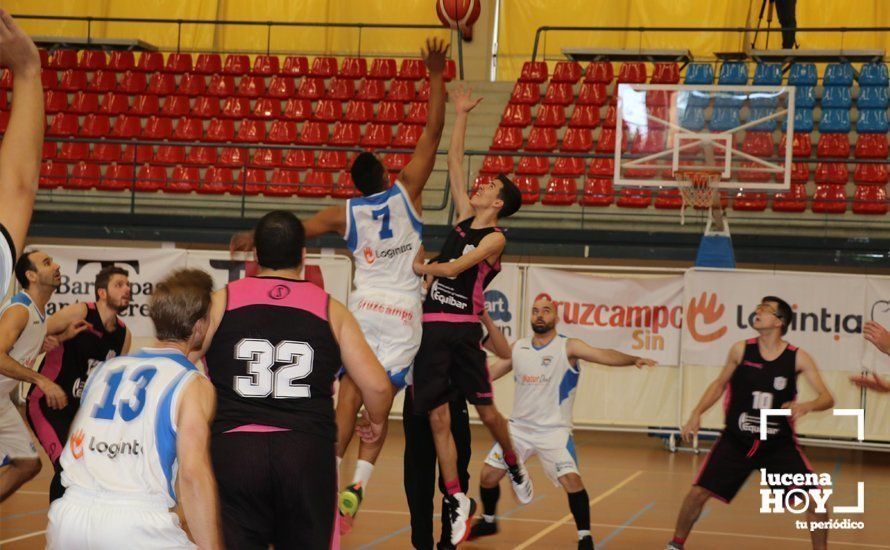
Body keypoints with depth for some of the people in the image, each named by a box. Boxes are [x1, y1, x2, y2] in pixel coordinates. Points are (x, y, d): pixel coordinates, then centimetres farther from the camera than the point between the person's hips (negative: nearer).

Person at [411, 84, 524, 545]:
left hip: (463, 329, -5)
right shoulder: (464, 218, 13)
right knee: (438, 419, 1)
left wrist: (417, 267, -6)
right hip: (432, 328, 6)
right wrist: (461, 115, 18)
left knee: (485, 410, 1)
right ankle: (457, 502, 6)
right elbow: (454, 164, 17)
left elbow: (455, 267, -16)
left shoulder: (495, 238, -4)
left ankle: (514, 467, 30)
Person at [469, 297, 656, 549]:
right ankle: (488, 521, 32)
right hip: (519, 426, 4)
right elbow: (488, 374, 16)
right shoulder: (518, 348, 4)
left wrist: (632, 359, -42)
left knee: (571, 479, -21)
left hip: (554, 429, -4)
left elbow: (603, 354, -25)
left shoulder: (568, 347, -10)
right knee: (488, 476, 5)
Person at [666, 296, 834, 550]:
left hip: (779, 444, -1)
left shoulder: (798, 358, -9)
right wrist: (697, 413, -2)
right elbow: (720, 384, 10)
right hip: (736, 441, 1)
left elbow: (827, 398, -11)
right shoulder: (741, 350, -5)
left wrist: (806, 406, -33)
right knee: (698, 493, -5)